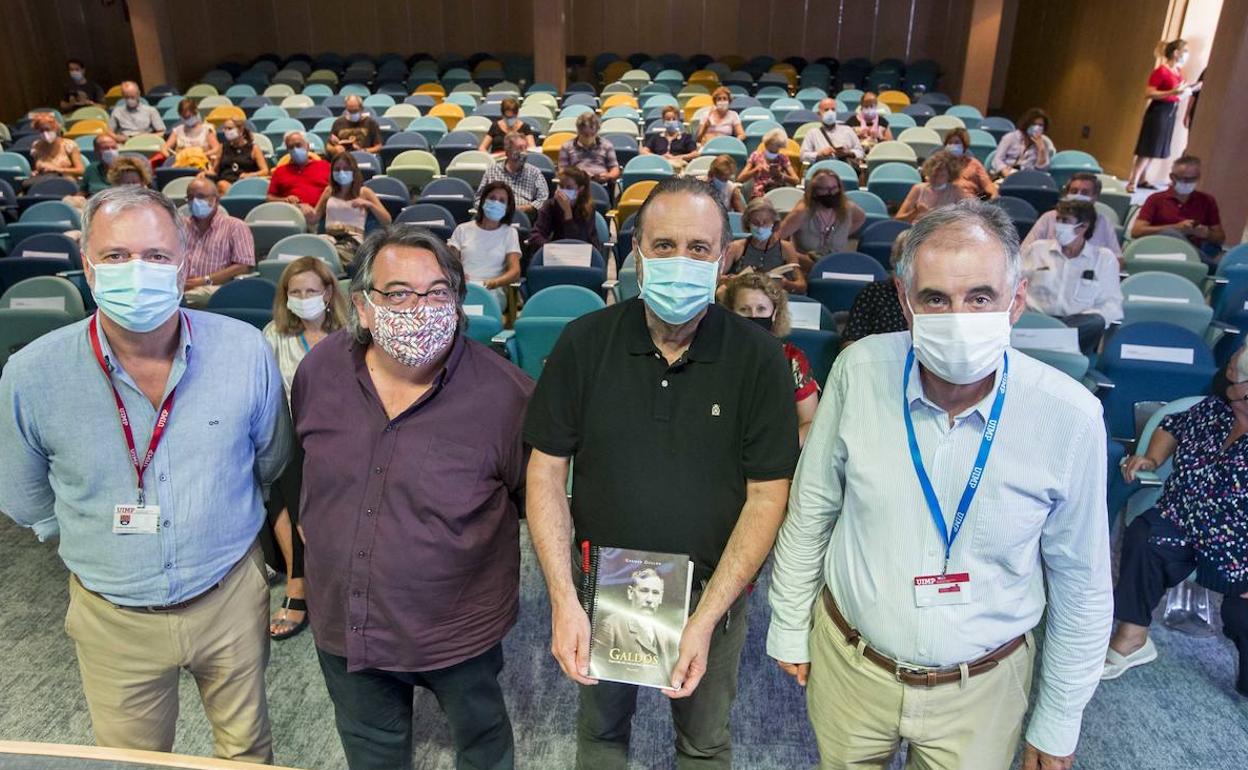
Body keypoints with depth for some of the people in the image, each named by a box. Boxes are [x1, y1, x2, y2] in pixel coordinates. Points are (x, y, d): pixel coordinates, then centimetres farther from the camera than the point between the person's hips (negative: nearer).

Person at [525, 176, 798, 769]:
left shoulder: (759, 358, -15)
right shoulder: (585, 342, -12)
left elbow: (767, 494, -13)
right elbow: (546, 471, -9)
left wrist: (705, 617, -19)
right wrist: (563, 601, -17)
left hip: (713, 591, -1)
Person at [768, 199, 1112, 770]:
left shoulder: (1069, 416, -20)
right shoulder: (860, 369, -18)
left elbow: (1081, 585, -6)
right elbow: (811, 509, -4)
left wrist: (1058, 723, 2)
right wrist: (789, 626, 3)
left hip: (980, 686, -1)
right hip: (848, 661, 1)